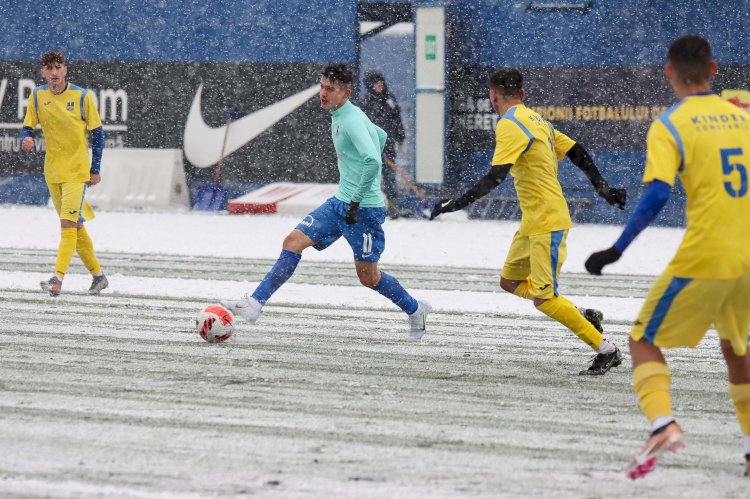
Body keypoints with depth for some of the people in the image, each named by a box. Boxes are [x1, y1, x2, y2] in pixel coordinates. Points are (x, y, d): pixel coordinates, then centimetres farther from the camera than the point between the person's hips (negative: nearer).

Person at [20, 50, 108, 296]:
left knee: (68, 224, -16)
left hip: (78, 171, -5)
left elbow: (98, 133, -1)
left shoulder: (82, 96, -8)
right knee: (75, 226, 12)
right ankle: (97, 274, 25)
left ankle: (58, 278, -24)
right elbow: (27, 128, 6)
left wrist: (95, 170, -2)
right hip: (52, 172, 5)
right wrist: (26, 140, -20)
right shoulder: (37, 96, 1)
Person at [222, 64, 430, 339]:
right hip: (340, 202, 9)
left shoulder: (352, 120, -19)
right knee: (294, 241, -1)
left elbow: (373, 160, -32)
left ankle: (415, 310, 24)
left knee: (368, 277, 1)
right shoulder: (339, 116, 11)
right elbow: (380, 136, 27)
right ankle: (255, 303, -2)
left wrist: (357, 200, -27)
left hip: (364, 209, -9)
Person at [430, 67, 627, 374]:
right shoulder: (536, 120, 13)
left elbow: (495, 177, -25)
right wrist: (603, 189, 19)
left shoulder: (510, 125, -15)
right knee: (510, 282, 15)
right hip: (532, 222, 10)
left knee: (543, 298, -8)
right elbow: (577, 153, 14)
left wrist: (457, 203, -23)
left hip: (547, 222, -10)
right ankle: (584, 316, 17)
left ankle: (606, 351, -4)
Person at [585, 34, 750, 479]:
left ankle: (663, 423, -16)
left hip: (704, 258, -5)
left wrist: (616, 251, -14)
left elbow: (657, 195, -18)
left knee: (645, 341, 7)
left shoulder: (670, 125, -6)